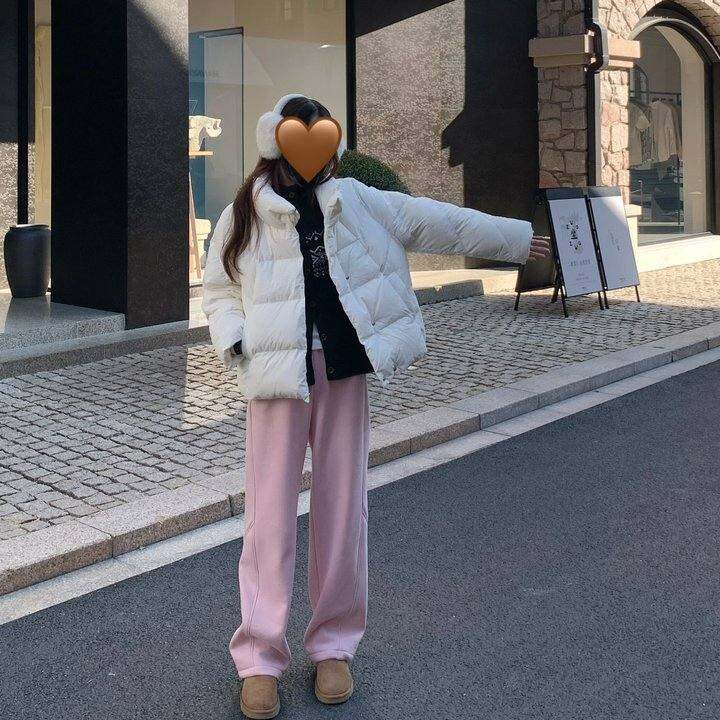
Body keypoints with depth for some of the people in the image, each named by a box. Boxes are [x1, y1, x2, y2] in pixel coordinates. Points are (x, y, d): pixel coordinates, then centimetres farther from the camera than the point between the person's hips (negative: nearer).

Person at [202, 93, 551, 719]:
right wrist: (234, 341, -10)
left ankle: (335, 644, 21)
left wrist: (514, 237, 19)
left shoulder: (354, 202, 9)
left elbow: (429, 219, 14)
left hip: (345, 369, 3)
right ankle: (260, 656, 8)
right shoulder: (244, 217, 3)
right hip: (278, 375, -2)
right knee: (271, 509, -3)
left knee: (343, 507, 6)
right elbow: (219, 290, 10)